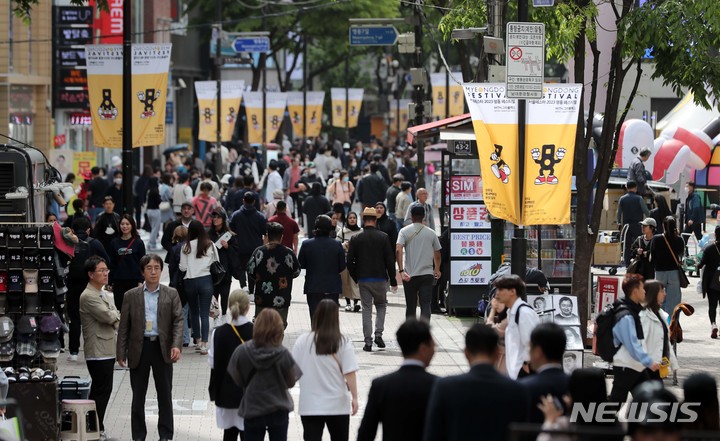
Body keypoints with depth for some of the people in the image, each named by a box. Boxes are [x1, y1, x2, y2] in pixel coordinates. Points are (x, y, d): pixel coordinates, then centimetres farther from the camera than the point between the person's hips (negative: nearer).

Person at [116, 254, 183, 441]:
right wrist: (121, 353, 0)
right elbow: (124, 326, 4)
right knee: (138, 396, 6)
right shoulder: (131, 296, 3)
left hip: (162, 348, 0)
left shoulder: (171, 295, 3)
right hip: (139, 348, 0)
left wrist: (176, 345, -18)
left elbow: (178, 321, -3)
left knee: (165, 394, 5)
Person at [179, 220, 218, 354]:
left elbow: (183, 267, -2)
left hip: (190, 281, 0)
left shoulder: (186, 247, -4)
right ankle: (204, 344, -11)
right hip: (206, 280, 0)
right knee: (205, 314, -2)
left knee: (194, 312, 17)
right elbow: (216, 263, 6)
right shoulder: (210, 245, -2)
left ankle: (198, 341, 24)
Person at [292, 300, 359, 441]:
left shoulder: (302, 341, -5)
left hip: (309, 405, 0)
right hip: (338, 405, 0)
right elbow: (349, 373, -11)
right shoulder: (343, 343, -8)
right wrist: (354, 397, -3)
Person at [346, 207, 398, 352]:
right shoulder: (383, 237, -4)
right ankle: (378, 334, 3)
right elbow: (390, 260, -4)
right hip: (380, 279, 0)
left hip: (363, 280, 0)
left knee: (366, 309, 5)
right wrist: (393, 281, 4)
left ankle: (368, 342, 2)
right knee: (381, 305, 18)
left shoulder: (356, 239, -2)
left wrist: (356, 278, 12)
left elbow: (349, 262, -2)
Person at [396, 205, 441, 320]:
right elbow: (437, 254, 12)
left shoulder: (404, 231, -1)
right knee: (426, 305, -4)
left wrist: (401, 271, -20)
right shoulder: (431, 233, 4)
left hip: (410, 275, 0)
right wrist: (437, 270, 30)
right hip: (427, 274, 0)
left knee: (410, 306, 12)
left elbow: (398, 250, -16)